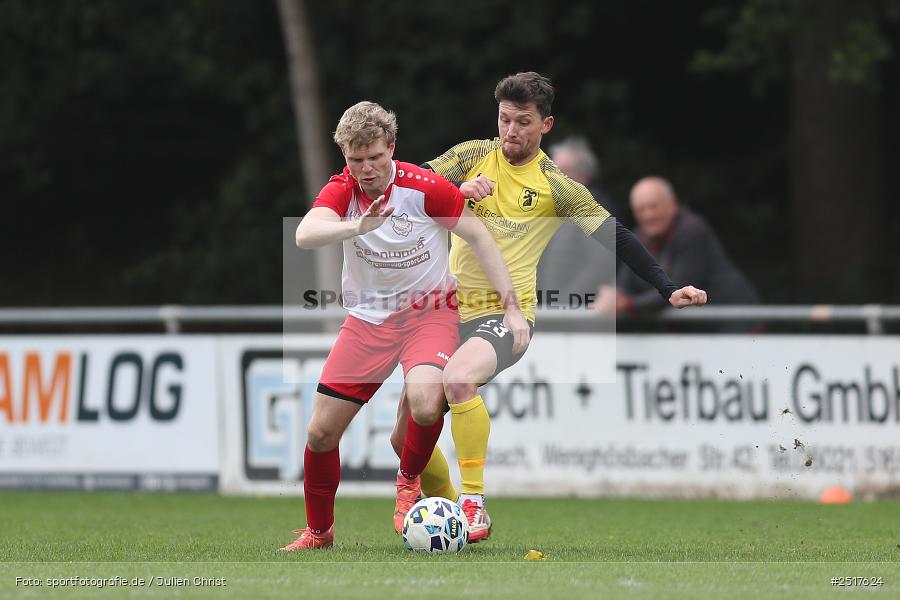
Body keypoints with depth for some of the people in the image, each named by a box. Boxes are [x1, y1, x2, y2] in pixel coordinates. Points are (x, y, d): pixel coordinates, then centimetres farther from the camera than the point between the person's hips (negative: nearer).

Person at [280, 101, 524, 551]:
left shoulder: (425, 188, -18)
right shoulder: (342, 190, -12)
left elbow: (477, 236, -5)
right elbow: (305, 234, -32)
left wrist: (511, 305, -9)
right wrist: (358, 227, -52)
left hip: (429, 311, -3)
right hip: (368, 318, 3)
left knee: (426, 405, -31)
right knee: (320, 431, -1)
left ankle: (408, 481, 1)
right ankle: (319, 531, 22)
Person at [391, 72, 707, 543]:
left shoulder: (557, 187, -2)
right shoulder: (472, 157, 6)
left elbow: (617, 238, -1)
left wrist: (669, 290, -9)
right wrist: (457, 190, -18)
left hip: (507, 317, -5)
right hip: (449, 311, 5)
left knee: (457, 378, -37)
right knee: (405, 438, 3)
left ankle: (474, 508, -29)